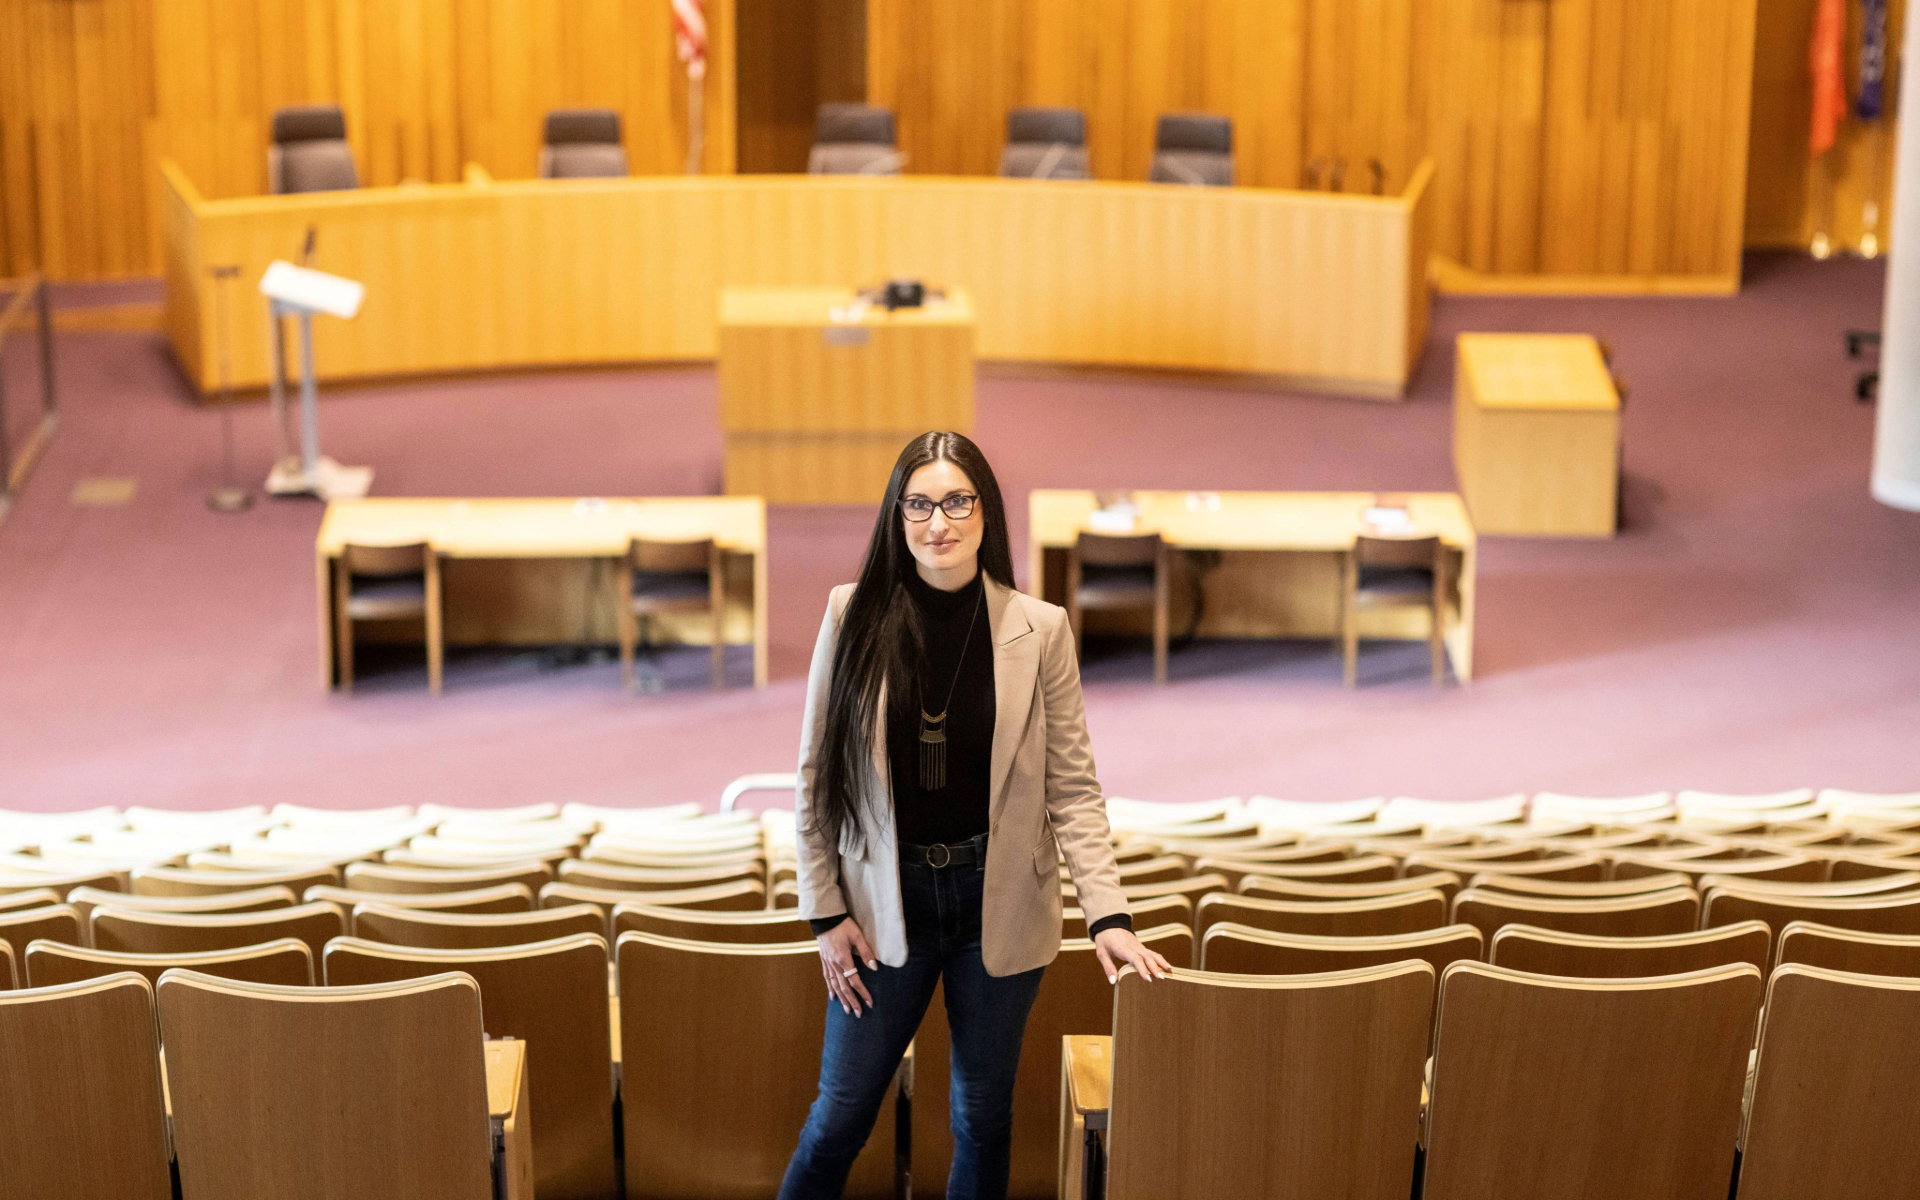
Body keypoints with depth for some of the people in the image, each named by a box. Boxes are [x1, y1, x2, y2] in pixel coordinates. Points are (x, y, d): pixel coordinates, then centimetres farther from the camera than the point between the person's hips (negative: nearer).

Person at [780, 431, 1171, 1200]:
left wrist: (1109, 913, -13)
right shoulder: (854, 615, -5)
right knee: (840, 1116, 6)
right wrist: (826, 911, -2)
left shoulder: (1039, 630, -5)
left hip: (1000, 902, 0)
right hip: (886, 903, 0)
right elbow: (815, 775, 1)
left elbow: (1073, 788, -4)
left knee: (983, 1117, 12)